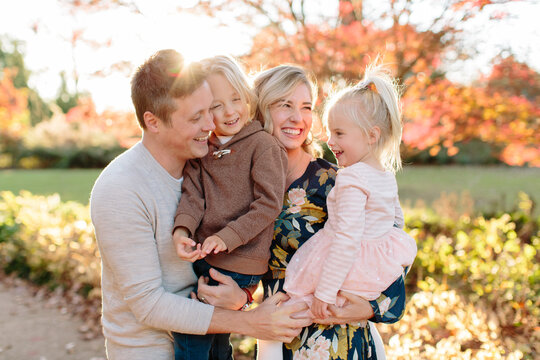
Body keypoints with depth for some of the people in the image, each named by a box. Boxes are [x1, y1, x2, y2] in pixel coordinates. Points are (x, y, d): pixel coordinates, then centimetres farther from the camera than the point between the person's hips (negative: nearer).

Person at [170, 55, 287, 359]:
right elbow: (193, 194, 0)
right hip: (201, 256, 6)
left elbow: (269, 203, -14)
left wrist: (226, 237, -21)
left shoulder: (264, 144, -9)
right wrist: (182, 229, -20)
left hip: (239, 263, -6)